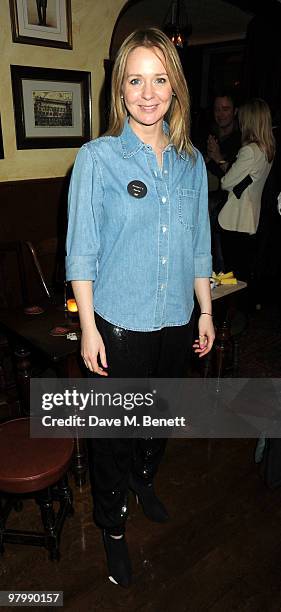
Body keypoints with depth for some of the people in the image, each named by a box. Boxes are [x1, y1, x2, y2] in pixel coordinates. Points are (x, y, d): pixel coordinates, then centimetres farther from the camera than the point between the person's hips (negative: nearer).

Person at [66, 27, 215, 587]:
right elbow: (81, 250, -9)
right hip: (119, 325, -4)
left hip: (176, 324, 5)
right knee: (114, 430, 11)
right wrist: (88, 328, -11)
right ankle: (113, 527, 36)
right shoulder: (97, 158, -9)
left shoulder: (191, 162, 4)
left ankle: (143, 479, 54)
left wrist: (206, 312, 10)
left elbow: (199, 244, 9)